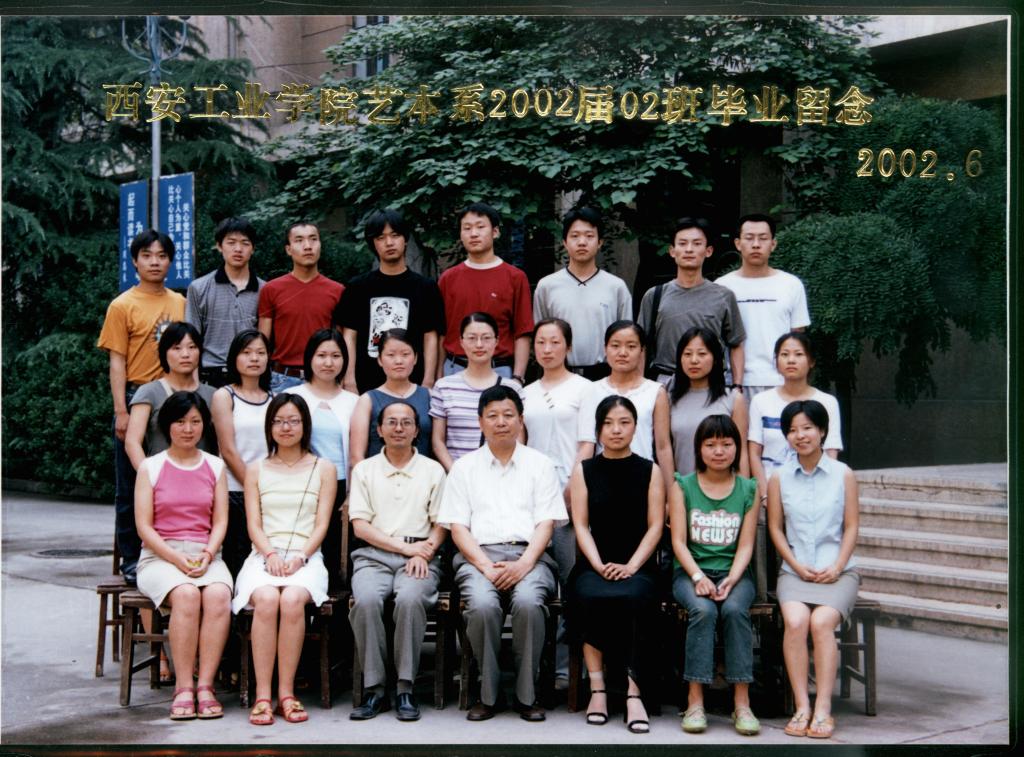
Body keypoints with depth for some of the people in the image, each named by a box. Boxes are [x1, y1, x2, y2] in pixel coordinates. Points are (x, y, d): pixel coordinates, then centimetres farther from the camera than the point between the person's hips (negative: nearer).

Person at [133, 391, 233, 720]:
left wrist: (208, 553, -11)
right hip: (160, 556, -2)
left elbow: (220, 521, 9)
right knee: (186, 594, -34)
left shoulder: (215, 467, 15)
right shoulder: (150, 468, 9)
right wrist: (177, 558, -12)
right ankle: (183, 689, -28)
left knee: (218, 595, -32)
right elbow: (144, 526, 2)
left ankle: (205, 685, -29)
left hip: (206, 555, 2)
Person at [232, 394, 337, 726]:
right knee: (266, 600, -33)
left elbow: (321, 525, 6)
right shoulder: (256, 469, 18)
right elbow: (254, 524, 9)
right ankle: (262, 696, -31)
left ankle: (286, 693, -27)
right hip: (264, 556, 1)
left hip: (306, 557, -1)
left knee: (292, 600, -34)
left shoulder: (323, 468, 14)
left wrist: (299, 557, -11)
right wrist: (271, 555, -11)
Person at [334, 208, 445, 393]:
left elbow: (431, 338, 4)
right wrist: (349, 382, -4)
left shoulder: (426, 287, 7)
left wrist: (428, 383, -5)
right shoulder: (357, 287, 9)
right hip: (366, 385, 1)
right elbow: (349, 336, 5)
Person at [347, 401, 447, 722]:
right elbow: (360, 526, 6)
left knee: (410, 598, -34)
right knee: (365, 600, -32)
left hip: (419, 556, 0)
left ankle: (406, 689, -24)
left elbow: (441, 525, 10)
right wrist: (404, 546, -6)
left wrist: (424, 552, -11)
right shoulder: (364, 470, 15)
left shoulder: (433, 470, 15)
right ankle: (374, 689, -21)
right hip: (374, 554, 1)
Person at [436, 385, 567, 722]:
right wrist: (486, 566, -9)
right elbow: (457, 527, 7)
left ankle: (526, 695, -17)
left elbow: (545, 524, 6)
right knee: (482, 604, -32)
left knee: (528, 602, -33)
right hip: (478, 555, 0)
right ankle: (489, 693, -14)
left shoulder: (539, 464, 15)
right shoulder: (464, 467, 16)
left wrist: (524, 564, -12)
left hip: (528, 555, 0)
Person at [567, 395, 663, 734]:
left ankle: (634, 693, -29)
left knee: (635, 599, -35)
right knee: (590, 598, -34)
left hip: (638, 566, 0)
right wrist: (600, 565, -12)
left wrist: (631, 566, -12)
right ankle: (597, 688, -23)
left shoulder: (650, 472, 10)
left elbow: (655, 526, 3)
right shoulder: (584, 471, 11)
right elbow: (581, 525, 4)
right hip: (593, 565, 1)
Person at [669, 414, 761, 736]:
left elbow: (746, 545, 3)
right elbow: (678, 541, 0)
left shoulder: (748, 489, 10)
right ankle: (695, 701, -28)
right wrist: (698, 577, -15)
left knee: (734, 609, -31)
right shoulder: (683, 486, 7)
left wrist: (731, 580, -14)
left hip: (733, 572, 1)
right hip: (690, 571, -1)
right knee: (703, 610, -32)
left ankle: (741, 703, -28)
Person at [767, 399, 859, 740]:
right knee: (795, 621, -28)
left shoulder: (843, 474, 5)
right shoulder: (779, 478, 7)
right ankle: (801, 707, -23)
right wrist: (797, 565, -5)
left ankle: (823, 710, -23)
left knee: (822, 621, -28)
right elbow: (775, 527, 7)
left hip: (837, 571, -1)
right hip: (795, 570, 1)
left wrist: (836, 567, -8)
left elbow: (851, 527, 5)